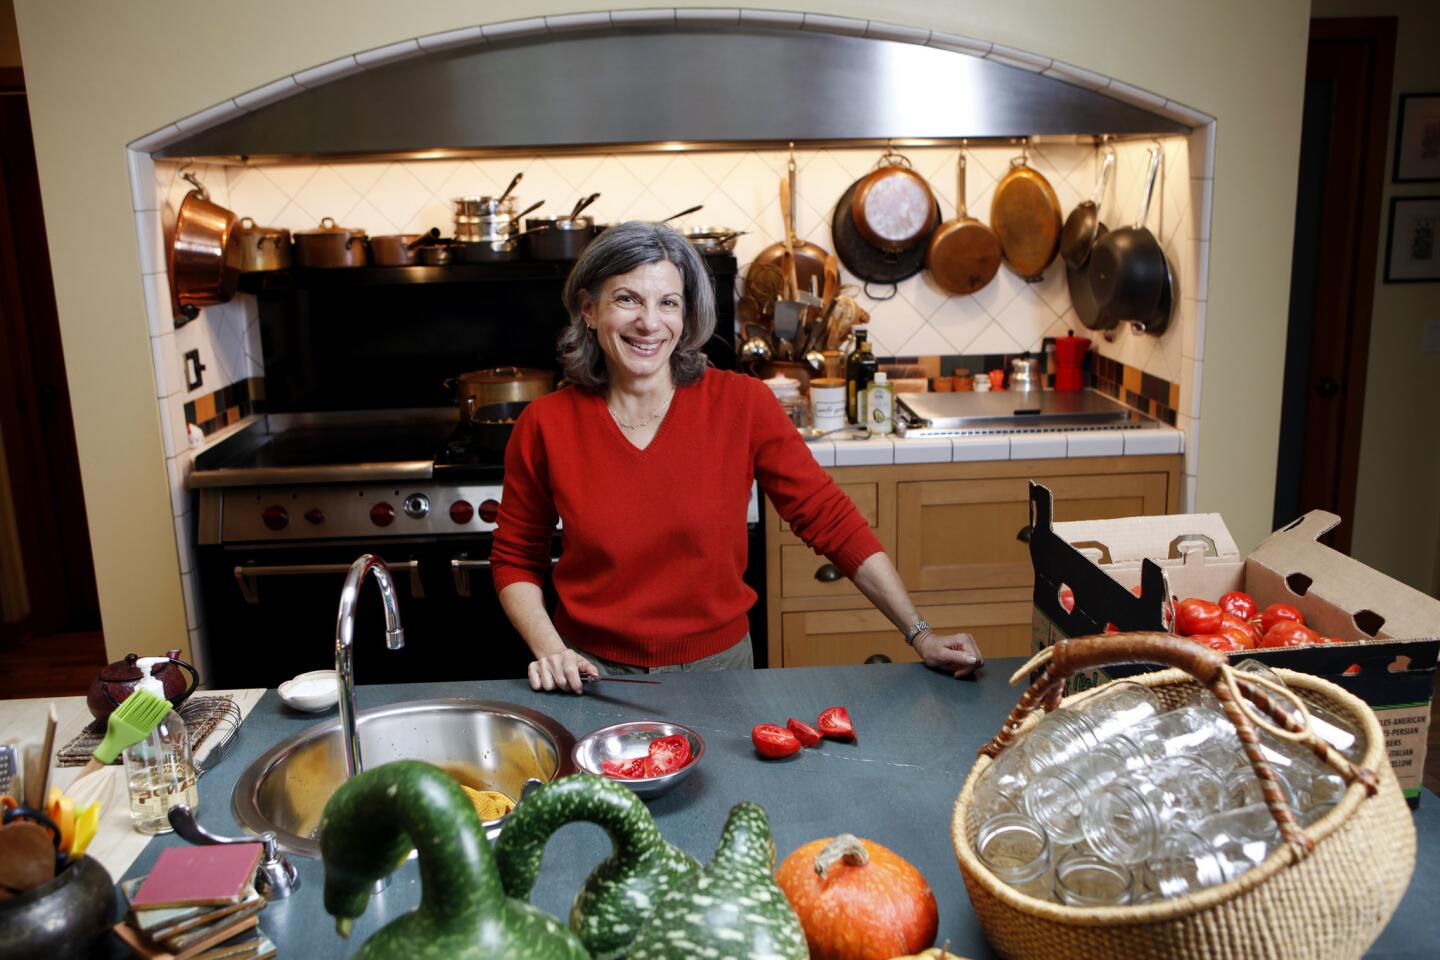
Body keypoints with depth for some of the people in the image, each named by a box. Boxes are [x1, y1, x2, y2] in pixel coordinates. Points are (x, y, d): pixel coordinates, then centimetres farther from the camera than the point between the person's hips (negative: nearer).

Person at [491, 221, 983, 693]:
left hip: (718, 663, 0)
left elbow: (829, 520, -7)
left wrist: (919, 635, -9)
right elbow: (515, 560, 2)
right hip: (593, 673, 0)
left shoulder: (742, 403, -13)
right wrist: (549, 649, -14)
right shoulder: (546, 425, -11)